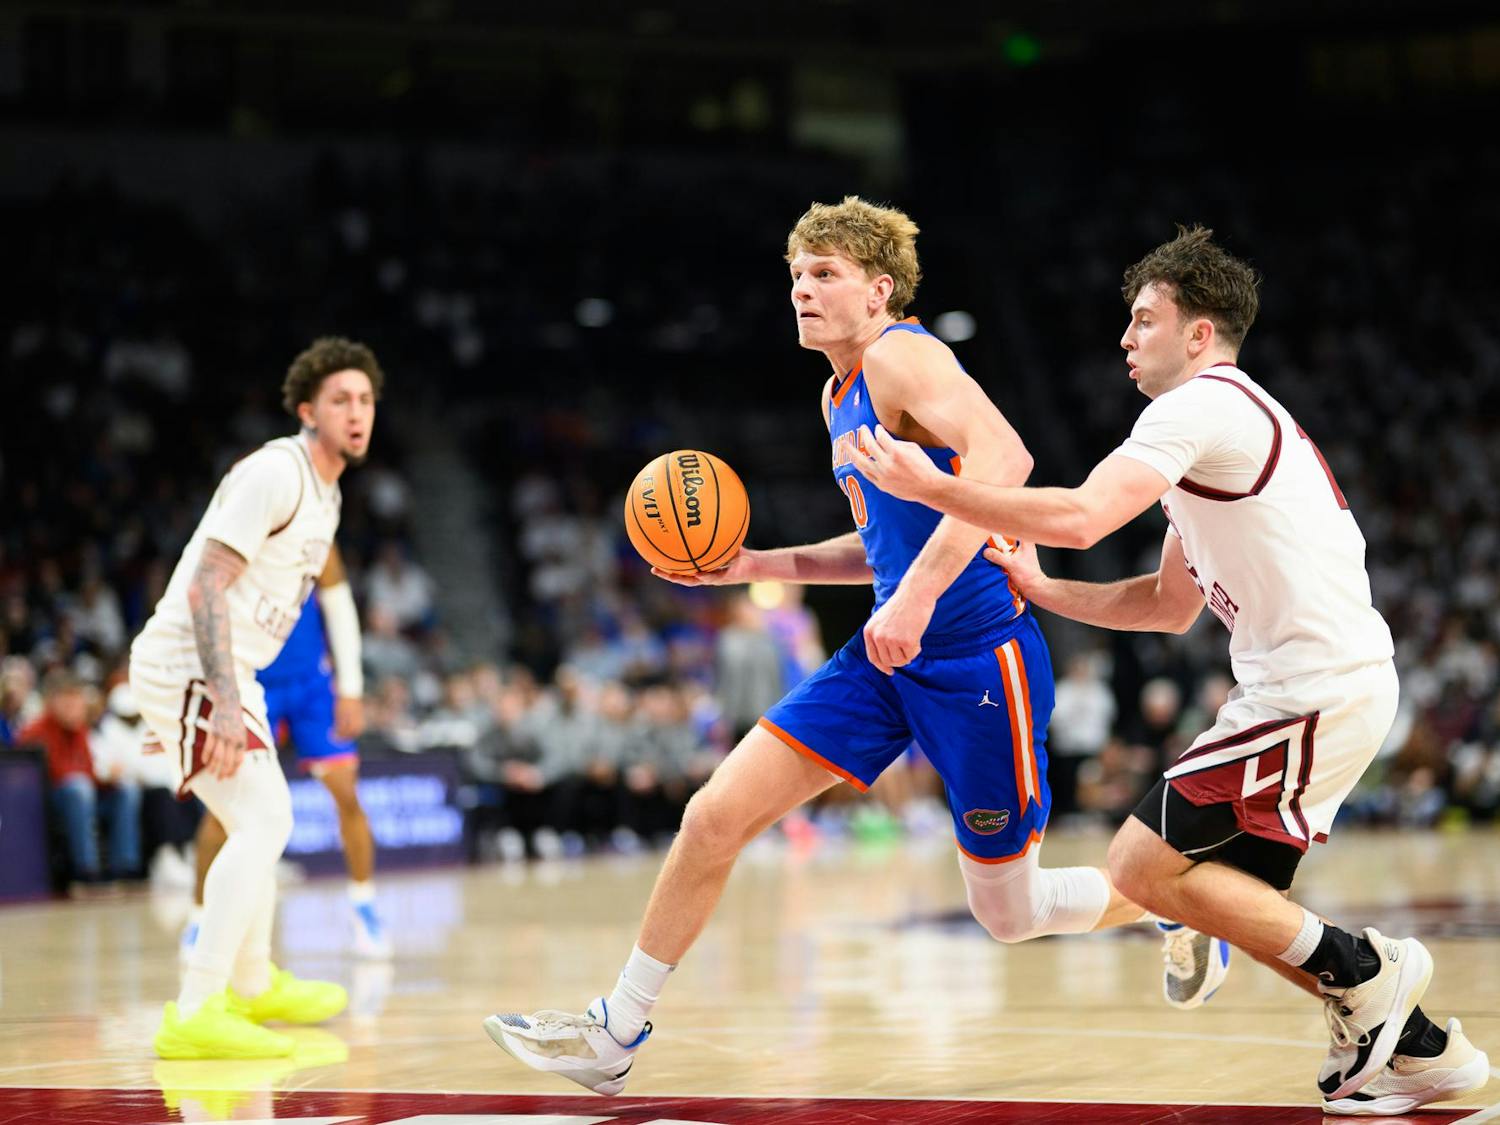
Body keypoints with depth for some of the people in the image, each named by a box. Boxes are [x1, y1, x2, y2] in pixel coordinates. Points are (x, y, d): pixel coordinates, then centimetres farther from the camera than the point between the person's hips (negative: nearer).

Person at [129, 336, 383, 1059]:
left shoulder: (325, 492, 15)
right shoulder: (275, 474, -16)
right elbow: (205, 588, -23)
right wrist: (226, 703, -30)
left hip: (222, 674, 10)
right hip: (186, 667, -10)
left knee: (256, 826, 24)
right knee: (264, 819, -20)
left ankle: (253, 986, 44)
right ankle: (194, 1015, -27)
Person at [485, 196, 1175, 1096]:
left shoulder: (900, 354, -13)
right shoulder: (840, 396, 15)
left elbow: (1004, 457, -31)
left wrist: (916, 596, -35)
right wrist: (752, 566, 14)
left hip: (977, 653, -8)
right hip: (893, 656, 9)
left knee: (1008, 912, 3)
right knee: (715, 817, 0)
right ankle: (617, 1035, 10)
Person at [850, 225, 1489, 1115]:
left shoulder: (1201, 407, -10)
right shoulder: (1233, 420, 23)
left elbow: (1081, 519, -24)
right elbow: (1173, 606, 27)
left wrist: (931, 487, -16)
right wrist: (1040, 590, 20)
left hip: (1317, 690, -10)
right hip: (1328, 683, 10)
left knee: (1144, 864, -8)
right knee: (1236, 896, 15)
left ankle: (1359, 968, -3)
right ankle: (1417, 1049, 17)